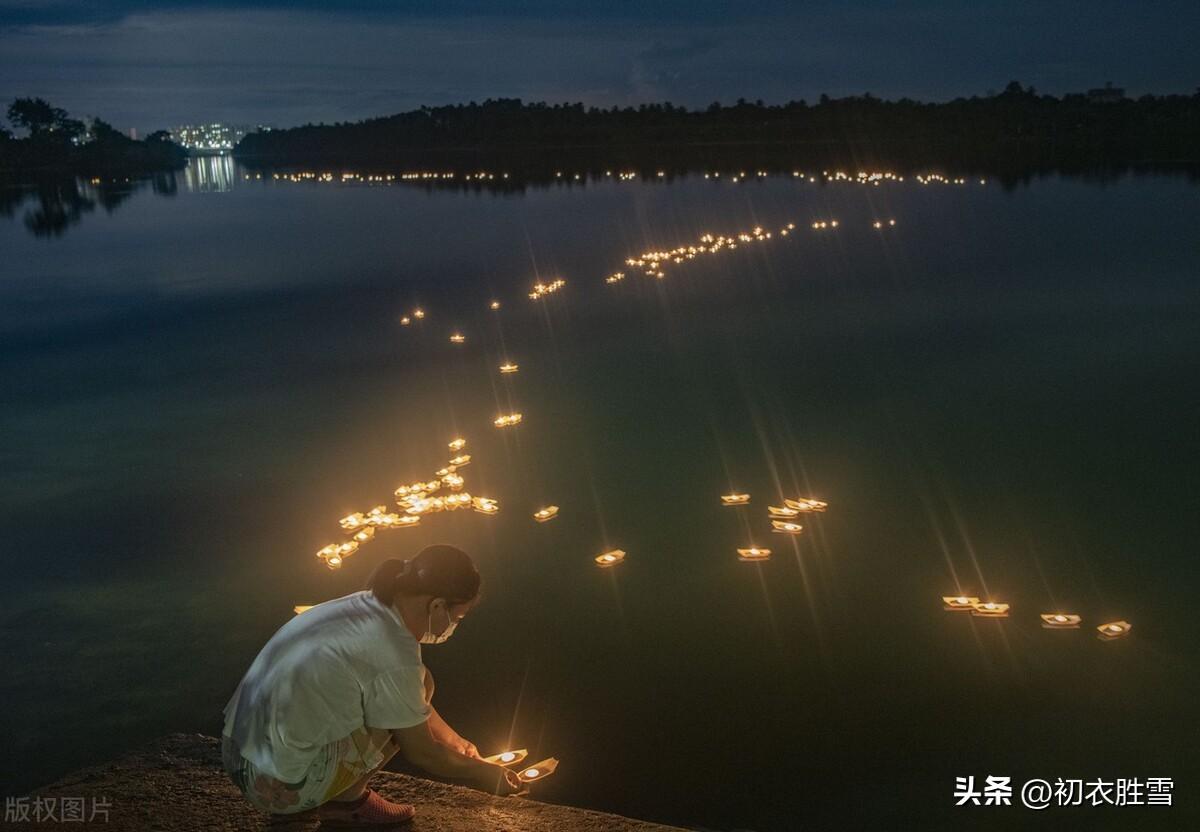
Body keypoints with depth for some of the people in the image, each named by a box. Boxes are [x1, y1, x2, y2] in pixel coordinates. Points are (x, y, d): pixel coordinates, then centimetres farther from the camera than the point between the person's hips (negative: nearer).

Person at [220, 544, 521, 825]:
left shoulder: (362, 606, 4)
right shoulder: (395, 657, -20)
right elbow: (422, 753, -6)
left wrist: (454, 740, 28)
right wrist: (484, 773, 10)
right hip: (281, 787, -8)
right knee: (420, 685, -6)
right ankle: (347, 800, 4)